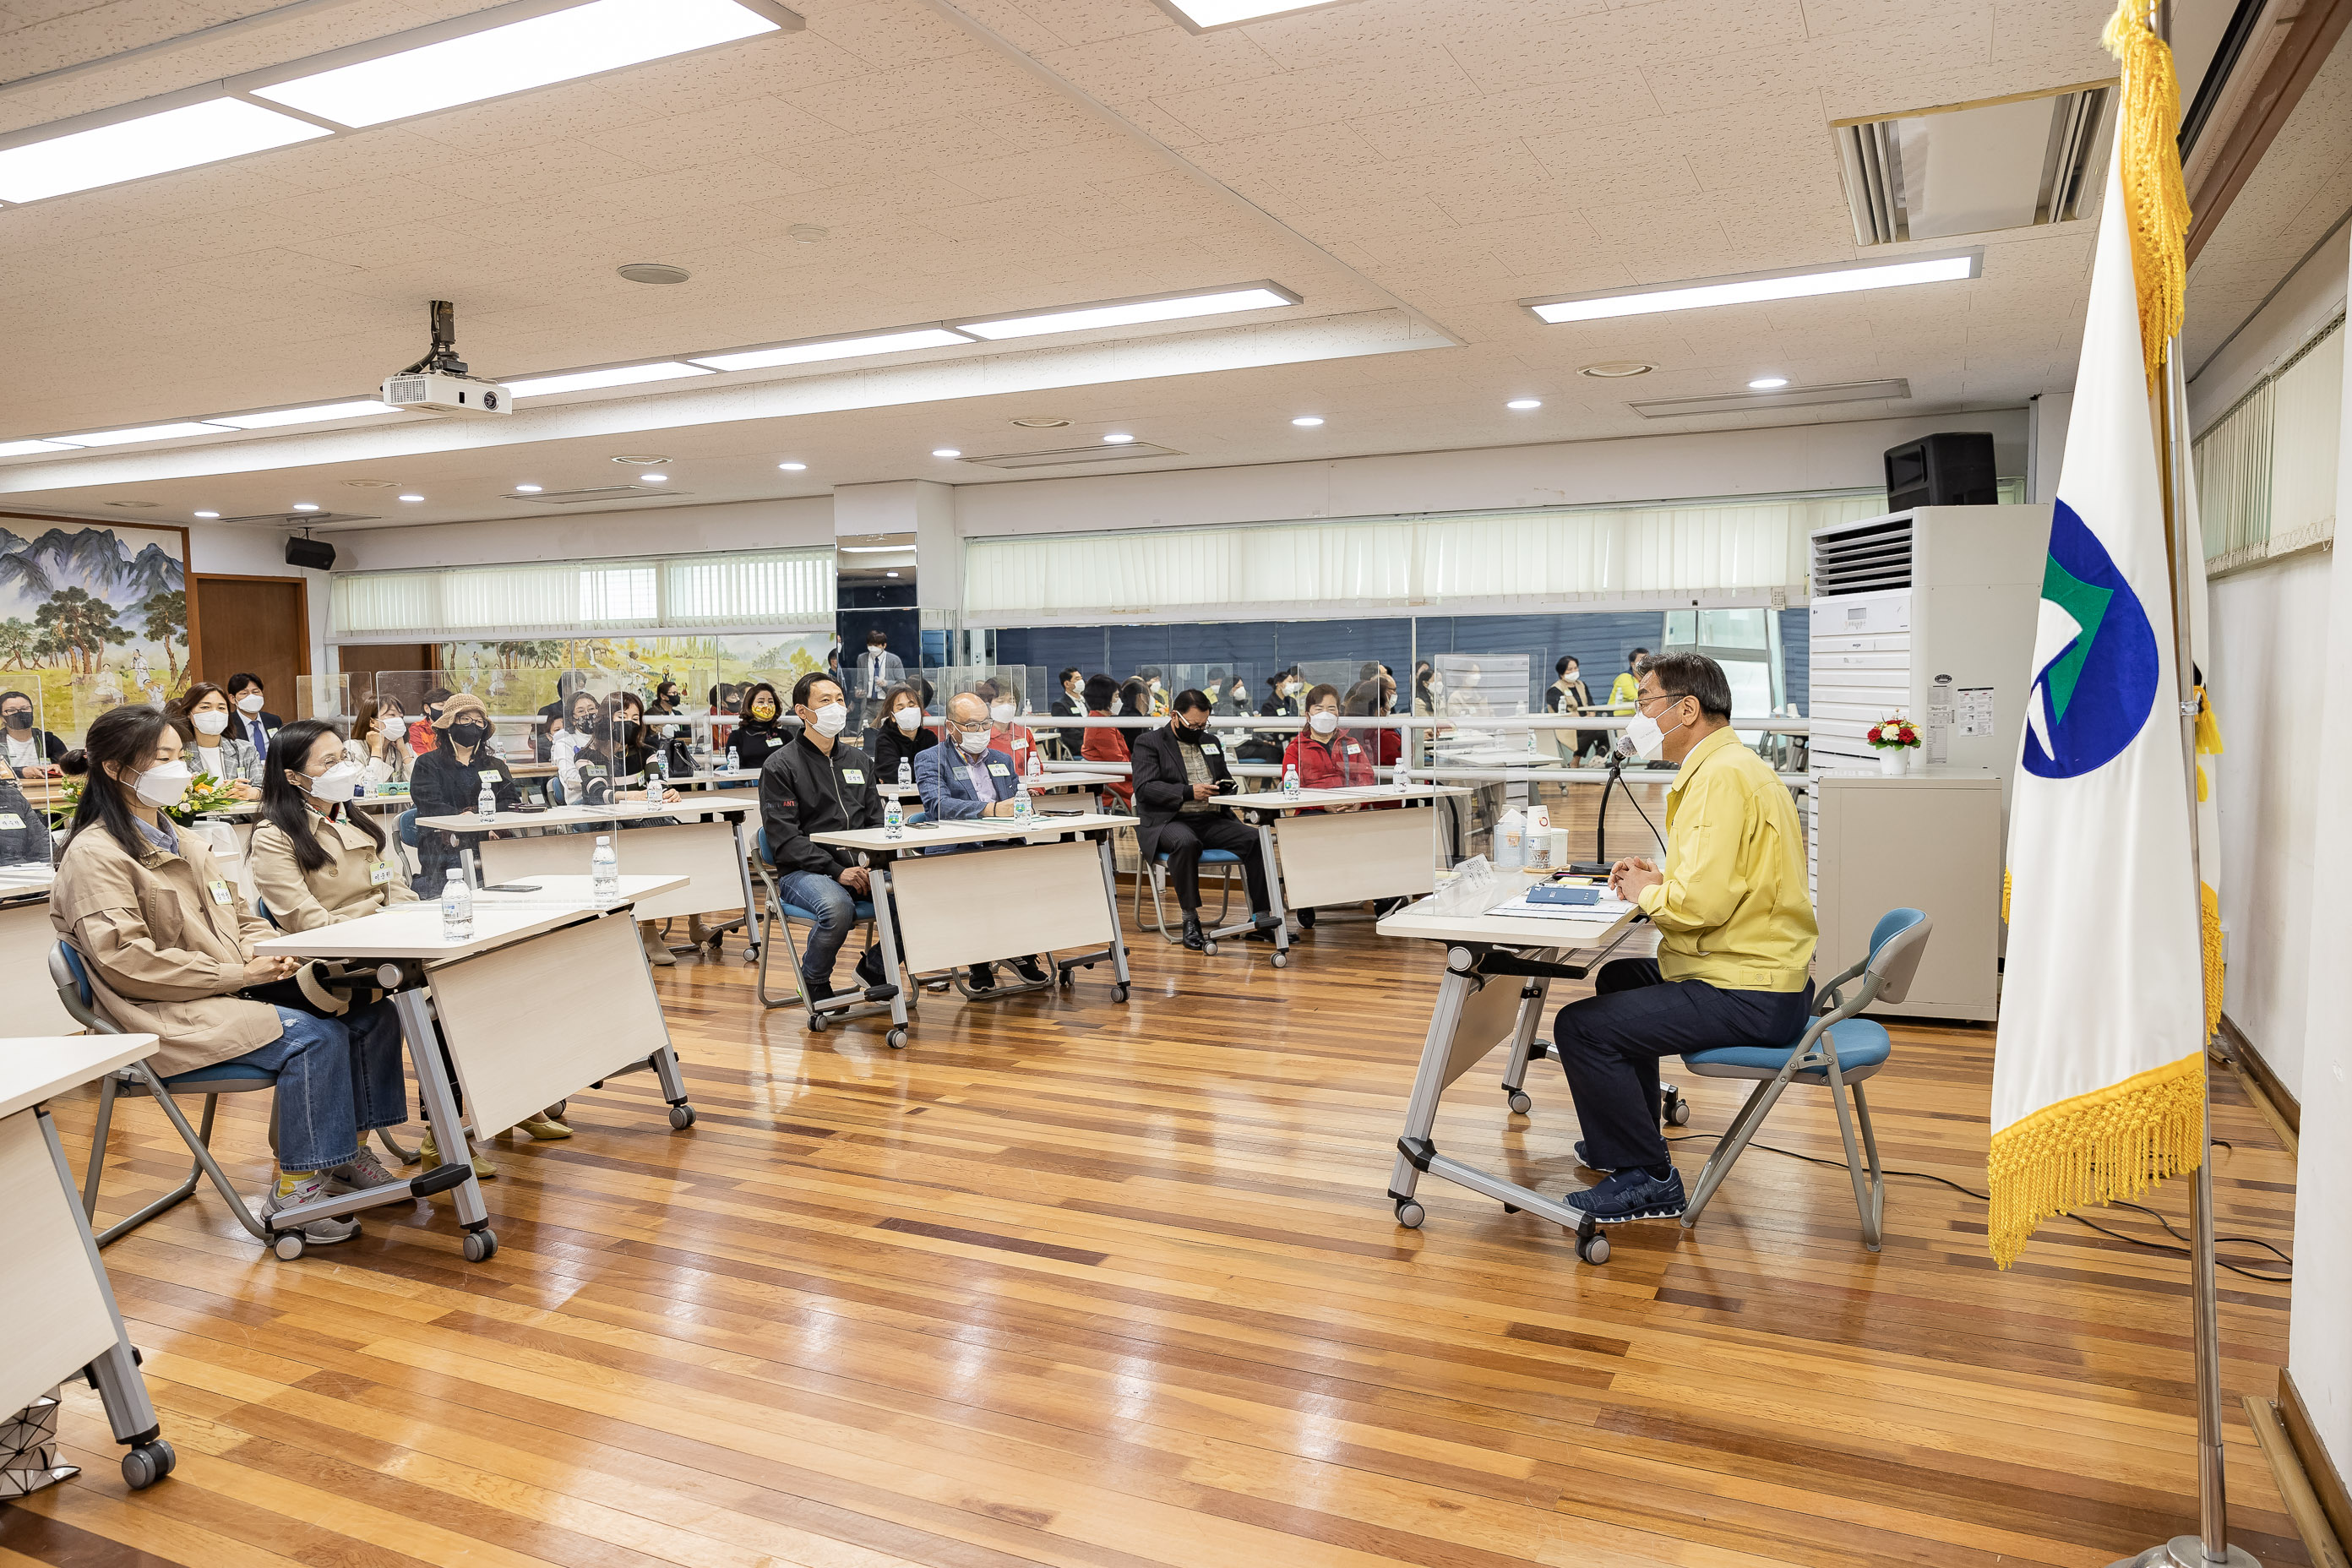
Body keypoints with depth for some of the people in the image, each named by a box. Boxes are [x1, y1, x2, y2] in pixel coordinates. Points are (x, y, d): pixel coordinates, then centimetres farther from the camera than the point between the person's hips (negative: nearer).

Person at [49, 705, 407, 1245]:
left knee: (369, 1013, -9)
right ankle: (292, 1191, -16)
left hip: (234, 992, 8)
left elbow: (240, 919, 21)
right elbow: (128, 962, -17)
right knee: (314, 1037, -28)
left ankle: (347, 1147, 4)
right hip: (170, 1016, -8)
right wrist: (240, 973, -18)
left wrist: (275, 956, -2)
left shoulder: (181, 841, 20)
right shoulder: (95, 855, -8)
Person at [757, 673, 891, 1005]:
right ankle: (814, 980, -5)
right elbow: (785, 839, -9)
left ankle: (874, 967, 4)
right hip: (802, 872, -5)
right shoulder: (780, 765, -1)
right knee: (838, 908, -38)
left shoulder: (859, 761, 17)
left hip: (860, 867, 5)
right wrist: (837, 871, -19)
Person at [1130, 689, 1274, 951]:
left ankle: (1260, 919, -18)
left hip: (1213, 821, 5)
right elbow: (1144, 788, -9)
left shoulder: (1211, 742, 22)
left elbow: (1227, 779, 30)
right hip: (1169, 821, -5)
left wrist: (1225, 786, 3)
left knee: (1256, 838, -20)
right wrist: (1189, 792, -20)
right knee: (1186, 843, -40)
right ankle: (1191, 920, -28)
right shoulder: (1148, 742, 4)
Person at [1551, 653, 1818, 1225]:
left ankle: (1646, 1180, -3)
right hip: (1765, 975, 12)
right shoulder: (1732, 765, 15)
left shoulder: (1723, 776, -20)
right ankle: (1628, 1140, 40)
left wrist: (1648, 893, -9)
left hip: (1747, 995, -12)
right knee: (1618, 978, 31)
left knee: (1580, 1026, -17)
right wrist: (1661, 876, 10)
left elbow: (1702, 902, -29)